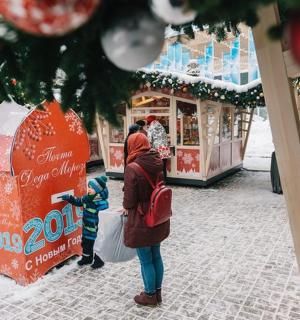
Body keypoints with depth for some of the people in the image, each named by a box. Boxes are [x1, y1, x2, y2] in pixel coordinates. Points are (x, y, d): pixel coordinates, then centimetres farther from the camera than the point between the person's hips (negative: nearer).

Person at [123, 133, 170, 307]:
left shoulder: (132, 168, -23)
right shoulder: (158, 163, -4)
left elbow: (130, 198, -18)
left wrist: (126, 208, 3)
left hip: (142, 220, -7)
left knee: (146, 260, 12)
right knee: (156, 255, 21)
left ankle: (150, 295, 31)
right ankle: (158, 292, 38)